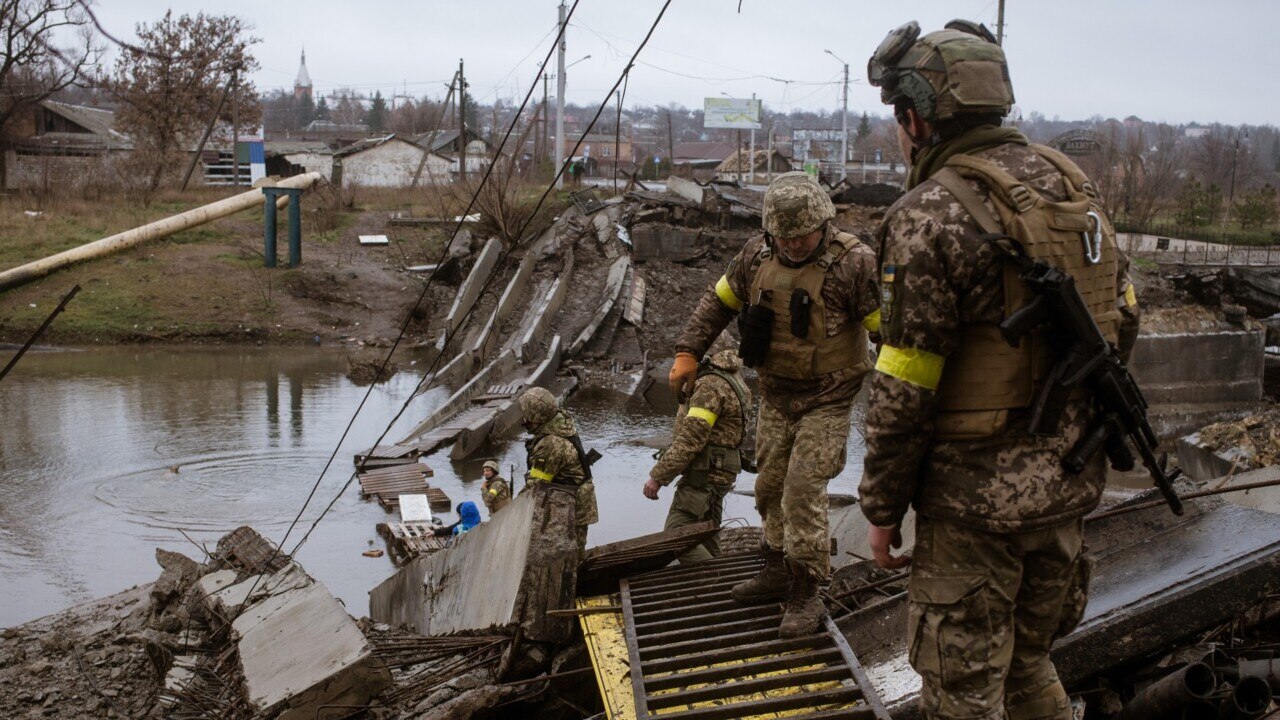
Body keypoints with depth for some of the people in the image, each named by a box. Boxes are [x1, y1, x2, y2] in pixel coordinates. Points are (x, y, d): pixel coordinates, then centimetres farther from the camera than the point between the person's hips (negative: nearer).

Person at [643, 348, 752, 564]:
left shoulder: (711, 384, -19)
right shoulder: (731, 378, 13)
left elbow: (690, 439, -22)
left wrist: (658, 475, -17)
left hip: (704, 474, -10)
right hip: (717, 473, 10)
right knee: (706, 541, 15)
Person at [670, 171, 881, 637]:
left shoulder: (852, 262, -18)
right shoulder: (757, 256, -2)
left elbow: (887, 326, -16)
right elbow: (716, 302, 11)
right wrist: (688, 353, 5)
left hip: (826, 401, -6)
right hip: (775, 396, 6)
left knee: (803, 489, -13)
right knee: (771, 487, 13)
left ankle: (806, 596, -3)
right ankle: (778, 572, 32)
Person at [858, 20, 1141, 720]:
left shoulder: (932, 214, -18)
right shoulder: (1069, 183, 5)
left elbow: (903, 392, -18)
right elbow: (1120, 321, 12)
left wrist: (881, 509, -7)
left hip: (979, 497, -7)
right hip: (1070, 484, 8)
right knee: (1026, 660, 25)